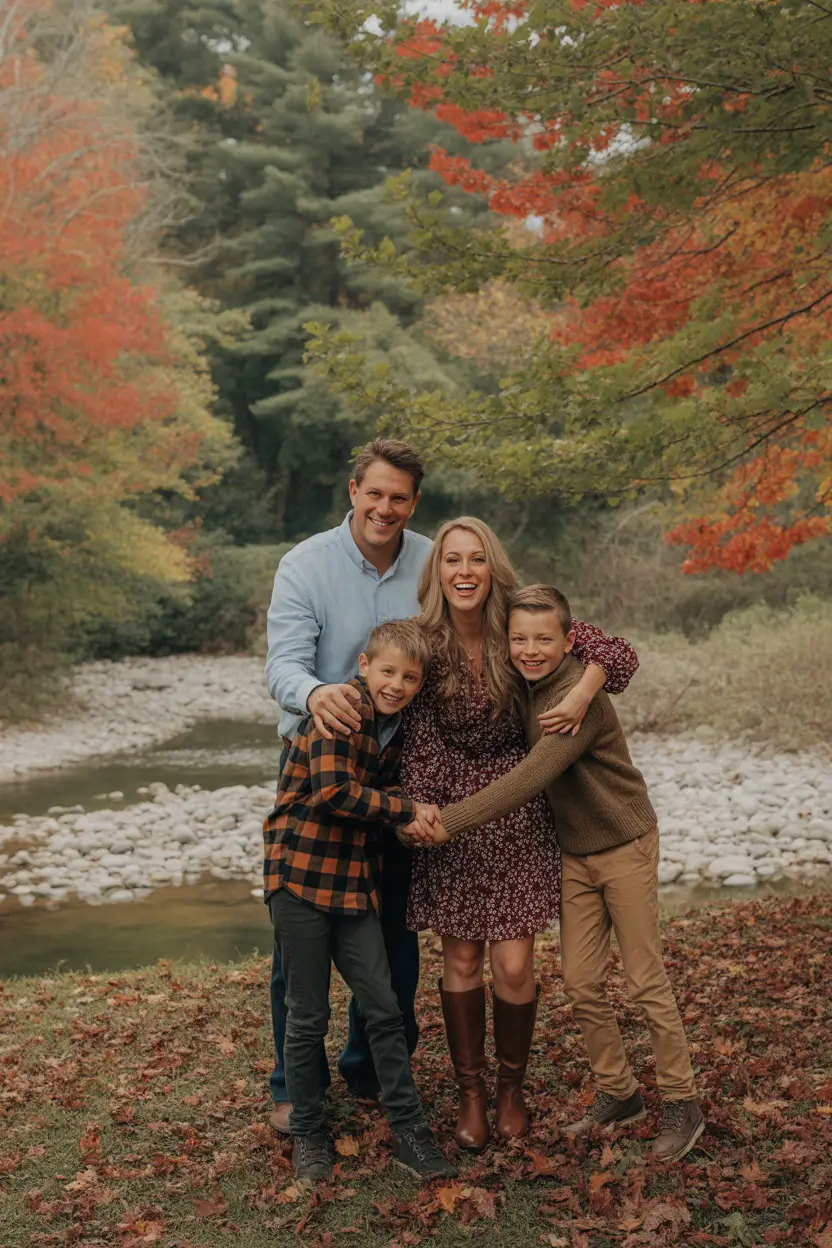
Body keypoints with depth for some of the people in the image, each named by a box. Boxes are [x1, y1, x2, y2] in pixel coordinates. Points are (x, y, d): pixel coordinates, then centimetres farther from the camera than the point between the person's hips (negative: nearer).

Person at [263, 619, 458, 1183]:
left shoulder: (396, 727, 10)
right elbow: (332, 791, -21)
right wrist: (408, 809, -14)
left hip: (356, 882, 6)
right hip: (301, 875, -6)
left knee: (385, 1008, 4)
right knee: (308, 1016, 4)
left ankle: (410, 1131, 14)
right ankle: (308, 1134, 20)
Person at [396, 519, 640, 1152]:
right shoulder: (422, 643, -9)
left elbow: (619, 654, -9)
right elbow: (418, 739, -5)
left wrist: (579, 696, -25)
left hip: (519, 810, 0)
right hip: (449, 811, 1)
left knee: (514, 964, -1)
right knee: (461, 959, 7)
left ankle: (512, 1087, 22)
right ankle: (470, 1092, 23)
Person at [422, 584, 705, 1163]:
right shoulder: (525, 691, -1)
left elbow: (530, 778, -34)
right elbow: (522, 774, 8)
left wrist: (451, 820, -35)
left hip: (624, 845, -7)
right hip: (573, 852, 7)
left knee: (647, 980, 2)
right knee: (582, 985, 7)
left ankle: (681, 1104, 15)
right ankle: (618, 1094, 23)